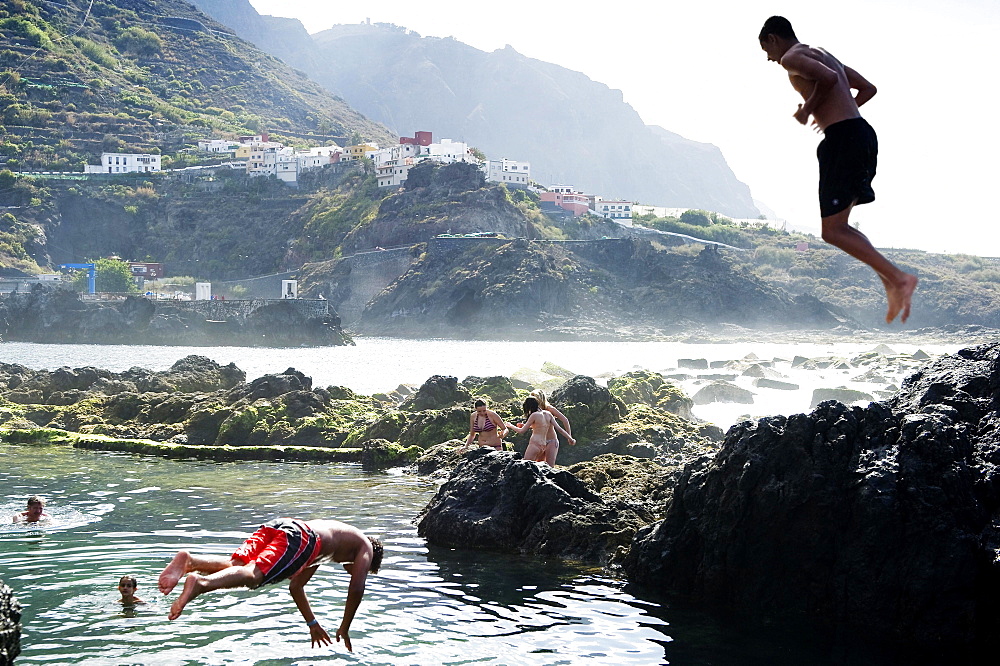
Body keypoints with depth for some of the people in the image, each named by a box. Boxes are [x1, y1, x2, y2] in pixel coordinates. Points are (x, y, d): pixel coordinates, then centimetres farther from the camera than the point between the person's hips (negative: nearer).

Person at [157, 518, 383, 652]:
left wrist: (313, 624, 52)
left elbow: (295, 587, 49)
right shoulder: (365, 547, 30)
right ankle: (199, 583, -52)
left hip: (273, 526, 7)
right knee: (254, 575, -26)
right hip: (300, 537, -7)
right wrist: (344, 630, 26)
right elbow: (356, 589, 16)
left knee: (235, 566, -12)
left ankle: (189, 561, -39)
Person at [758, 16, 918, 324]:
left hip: (843, 138, -9)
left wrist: (807, 110, -5)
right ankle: (890, 281, 3)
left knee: (833, 232, -7)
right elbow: (868, 89, 30)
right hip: (864, 133, 9)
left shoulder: (791, 57, -2)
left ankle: (899, 278, -16)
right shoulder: (825, 55, 27)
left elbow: (828, 77, -20)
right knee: (838, 225, 16)